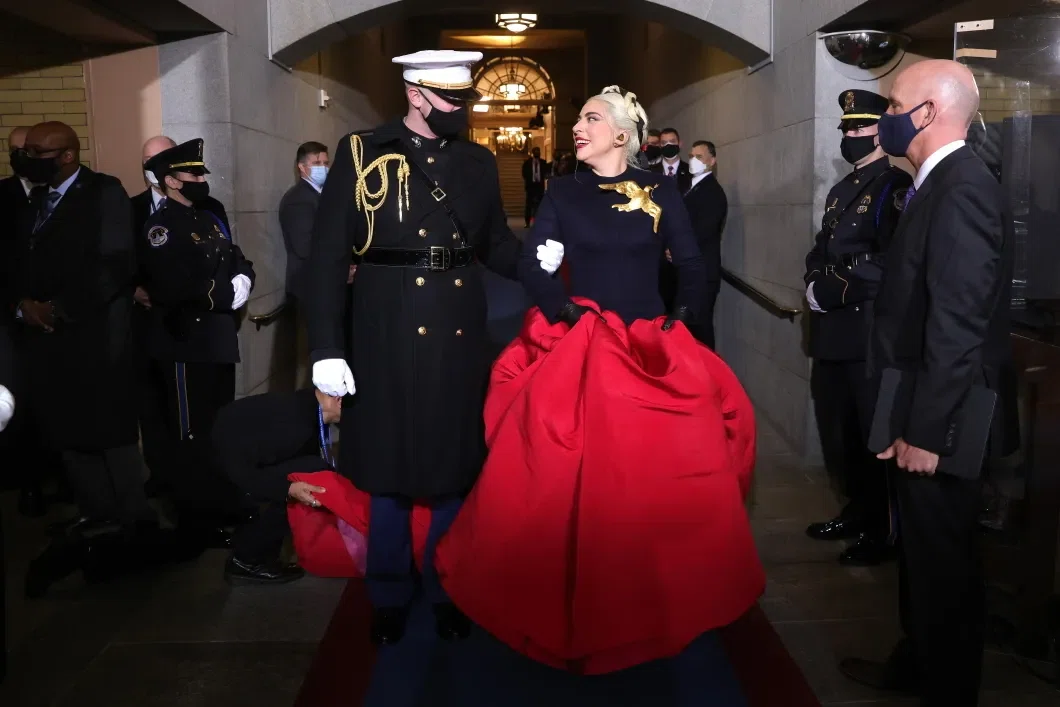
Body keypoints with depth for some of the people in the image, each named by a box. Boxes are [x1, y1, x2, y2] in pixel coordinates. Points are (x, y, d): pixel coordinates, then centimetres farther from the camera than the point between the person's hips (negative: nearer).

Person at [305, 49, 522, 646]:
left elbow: (496, 243, 15)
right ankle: (389, 598, 28)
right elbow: (328, 254, -6)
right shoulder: (363, 153, -3)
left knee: (457, 467, 12)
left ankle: (448, 591, 31)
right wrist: (326, 348, -11)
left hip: (460, 334, 3)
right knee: (390, 469, 9)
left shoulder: (479, 162, 9)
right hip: (389, 336, -3)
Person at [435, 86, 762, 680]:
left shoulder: (661, 190, 5)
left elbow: (693, 265, 5)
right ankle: (576, 603, 14)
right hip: (579, 349, 0)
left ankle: (665, 601, 24)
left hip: (654, 350, 1)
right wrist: (564, 311, -14)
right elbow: (533, 265, -2)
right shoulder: (565, 192, 5)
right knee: (573, 479, -3)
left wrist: (684, 315, -5)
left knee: (664, 477, 2)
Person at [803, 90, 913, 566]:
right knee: (840, 431, 15)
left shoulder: (895, 187, -9)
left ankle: (885, 531, 12)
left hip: (871, 334, -8)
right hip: (833, 334, 8)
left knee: (875, 433, 0)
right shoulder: (841, 191, 19)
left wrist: (837, 288, -18)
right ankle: (858, 512, 31)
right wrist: (815, 282, 0)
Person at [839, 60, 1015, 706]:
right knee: (921, 550, 23)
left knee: (943, 563, 5)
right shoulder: (942, 183, 11)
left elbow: (959, 325, -25)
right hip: (920, 415, 10)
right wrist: (908, 420, 15)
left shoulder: (963, 188, -20)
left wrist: (927, 430, -22)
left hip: (939, 422, -10)